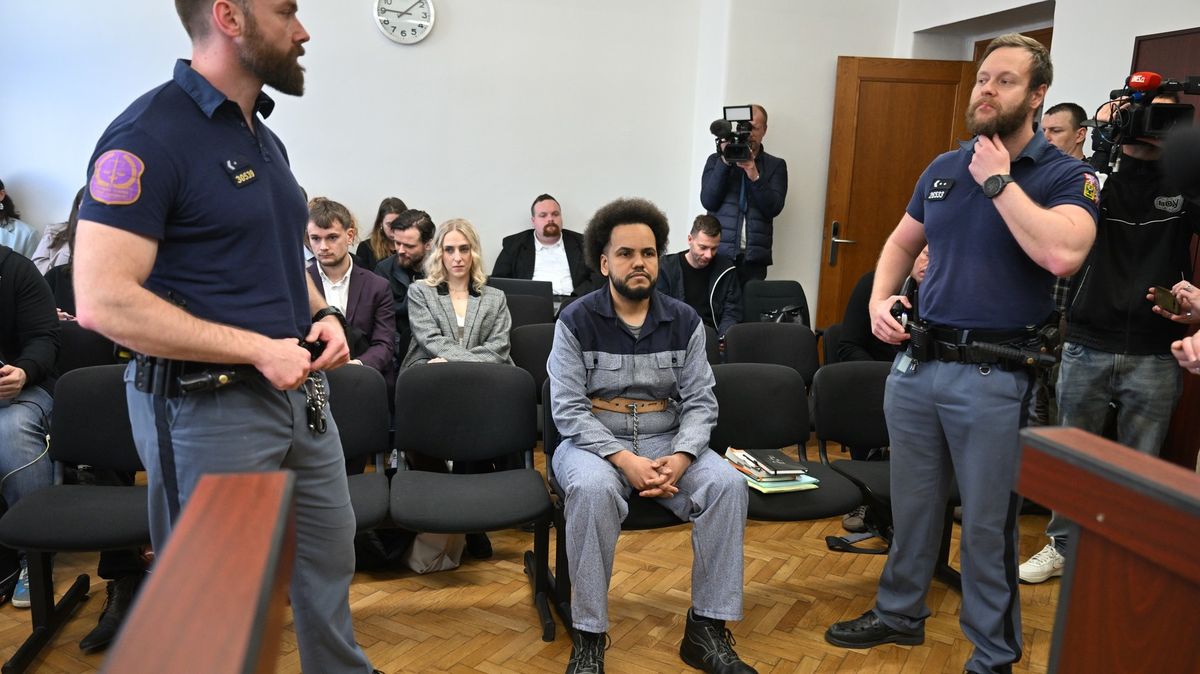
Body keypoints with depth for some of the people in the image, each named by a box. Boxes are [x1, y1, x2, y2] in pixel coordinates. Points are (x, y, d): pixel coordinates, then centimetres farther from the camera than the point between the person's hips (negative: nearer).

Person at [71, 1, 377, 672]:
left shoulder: (266, 137, 11)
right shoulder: (150, 133, -15)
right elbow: (103, 301, -22)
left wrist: (323, 315, 2)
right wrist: (259, 351, -22)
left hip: (301, 395, 8)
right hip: (207, 407, -8)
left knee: (331, 564, 20)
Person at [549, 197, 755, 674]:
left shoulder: (684, 321, 4)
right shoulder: (576, 321, -5)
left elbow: (700, 402, 0)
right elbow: (569, 410, -11)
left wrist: (679, 459, -19)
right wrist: (625, 460, -24)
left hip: (668, 441, 3)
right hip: (593, 441, -3)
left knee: (728, 483, -24)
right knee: (593, 489, -36)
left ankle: (707, 628, -11)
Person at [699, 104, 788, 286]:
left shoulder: (775, 165, 12)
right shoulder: (716, 160, 12)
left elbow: (774, 208, -1)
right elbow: (708, 201, -1)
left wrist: (754, 176, -13)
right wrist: (725, 162, -8)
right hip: (719, 253, 0)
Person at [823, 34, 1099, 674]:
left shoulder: (1066, 175, -6)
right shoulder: (943, 168, 10)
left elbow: (1062, 253, -26)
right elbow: (901, 243, 19)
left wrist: (998, 181, -17)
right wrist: (879, 299, 0)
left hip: (993, 377, -5)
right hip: (917, 362, 5)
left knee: (987, 526, 7)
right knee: (911, 506, 18)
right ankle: (899, 614, 37)